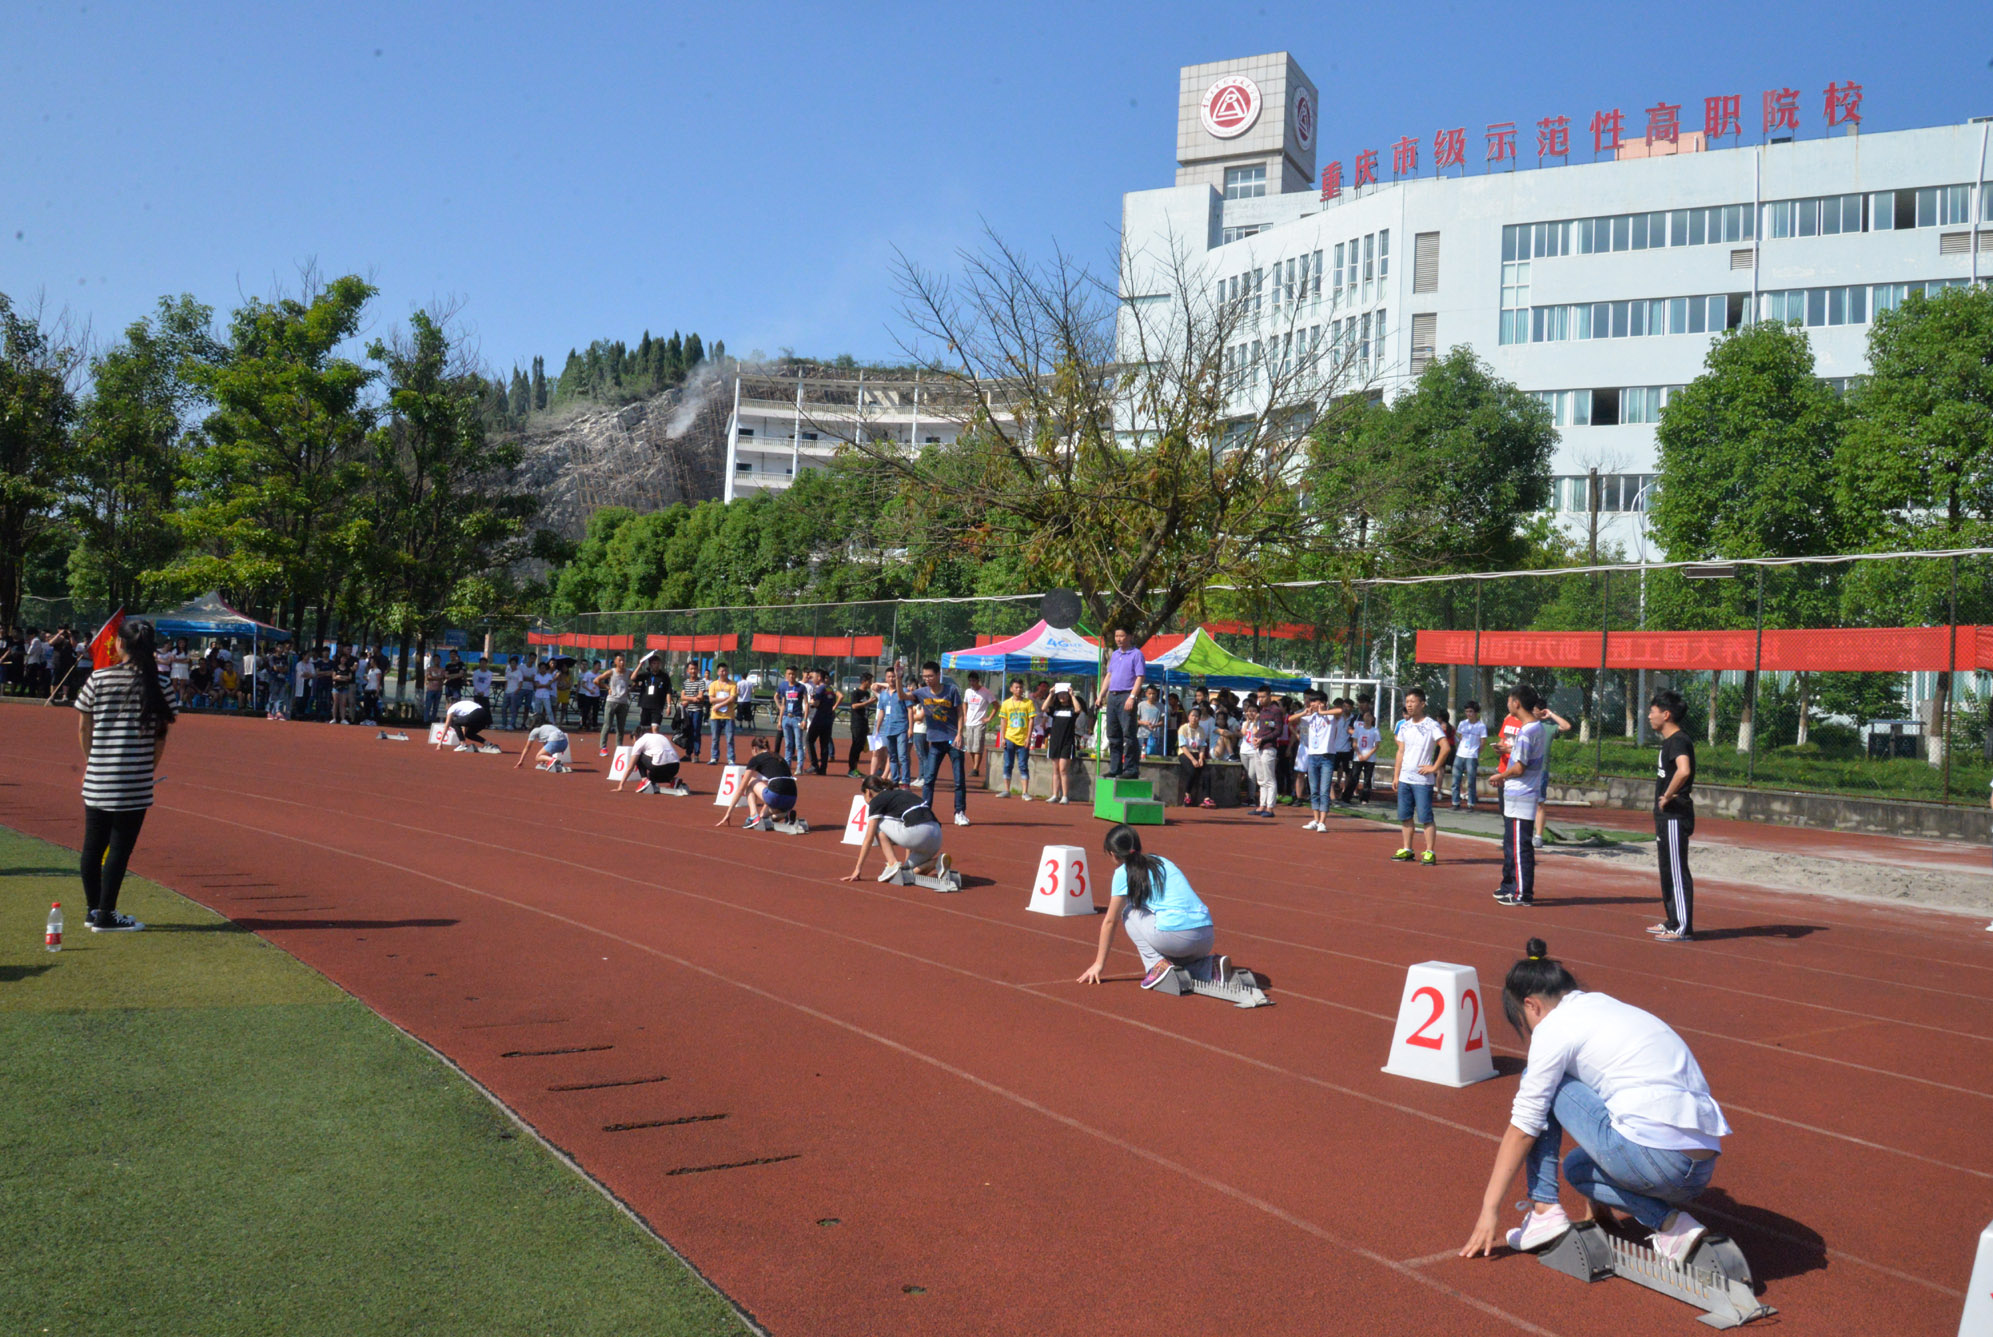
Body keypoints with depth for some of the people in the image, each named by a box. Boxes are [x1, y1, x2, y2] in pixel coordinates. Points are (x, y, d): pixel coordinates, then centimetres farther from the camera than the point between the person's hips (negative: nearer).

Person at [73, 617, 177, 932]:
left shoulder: (98, 679, 0)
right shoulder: (158, 682, -5)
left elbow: (84, 729, 6)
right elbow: (161, 734, -3)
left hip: (97, 780, 3)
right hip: (136, 782, -3)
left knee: (93, 844, 14)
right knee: (120, 847, 3)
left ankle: (93, 909, 24)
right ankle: (105, 915, 7)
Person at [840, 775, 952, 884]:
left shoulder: (876, 800, 10)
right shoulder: (903, 793, 31)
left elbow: (869, 838, 8)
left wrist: (858, 869, 12)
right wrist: (907, 862, 44)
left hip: (917, 834, -8)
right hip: (936, 837, 8)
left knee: (877, 824, 15)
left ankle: (892, 864, 4)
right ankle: (937, 862, -1)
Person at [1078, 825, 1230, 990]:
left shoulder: (1124, 872, 7)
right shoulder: (1161, 861, 26)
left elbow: (1110, 921, 12)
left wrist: (1099, 963, 21)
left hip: (1175, 936, -7)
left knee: (1127, 912, 17)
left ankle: (1158, 964, 1)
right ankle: (1210, 967, 8)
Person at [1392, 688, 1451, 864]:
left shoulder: (1432, 725, -7)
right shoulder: (1404, 726, 12)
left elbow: (1445, 747, -14)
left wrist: (1434, 768, -14)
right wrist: (1396, 776, 12)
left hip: (1422, 780, -6)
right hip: (1404, 779, 6)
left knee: (1425, 817, -5)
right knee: (1405, 816, 9)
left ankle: (1430, 852, 0)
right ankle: (1407, 849, 17)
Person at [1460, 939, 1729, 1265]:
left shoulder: (1554, 1026, -1)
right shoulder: (1606, 1006, 23)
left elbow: (1523, 1128, 2)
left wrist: (1490, 1209, 10)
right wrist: (1597, 1198, 41)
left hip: (1652, 1157, -8)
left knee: (1543, 1085, 9)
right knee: (1577, 1165, 31)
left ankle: (1545, 1212, 9)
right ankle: (1668, 1223, 9)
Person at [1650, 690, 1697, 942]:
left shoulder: (1679, 741, -17)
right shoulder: (1669, 740, 15)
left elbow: (1684, 771, -37)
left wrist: (1667, 797, -26)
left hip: (1675, 817, -11)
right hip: (1667, 817, 11)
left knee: (1677, 872, -6)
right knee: (1667, 871, 17)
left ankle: (1683, 929, -2)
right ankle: (1672, 922, 26)